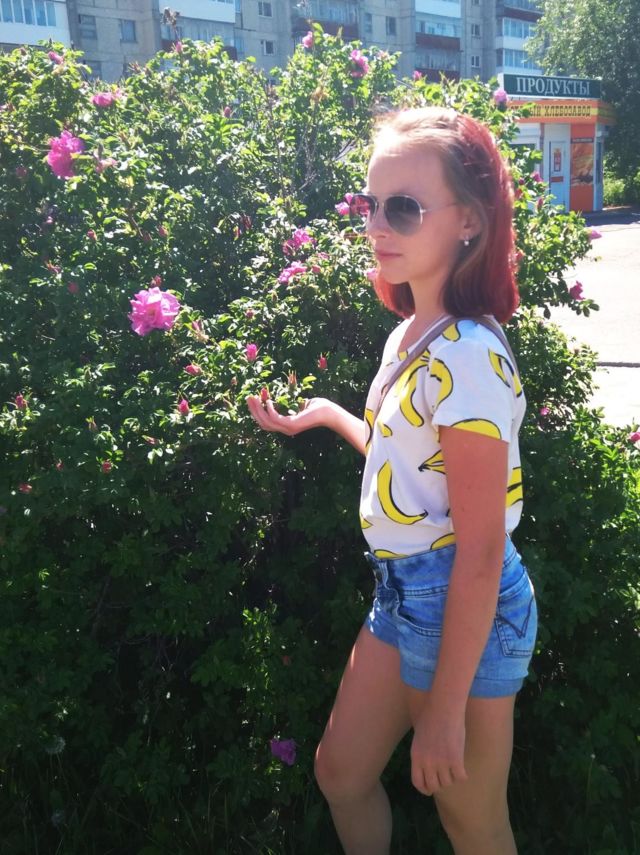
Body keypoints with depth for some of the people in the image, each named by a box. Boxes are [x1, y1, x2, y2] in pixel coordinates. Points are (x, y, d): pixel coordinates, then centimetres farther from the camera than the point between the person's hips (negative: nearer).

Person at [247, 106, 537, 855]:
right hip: (402, 594, 9)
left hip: (461, 607, -8)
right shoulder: (409, 336, 4)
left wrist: (446, 709, -18)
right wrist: (323, 415, 15)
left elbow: (481, 549, -23)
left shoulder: (468, 357, -24)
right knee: (340, 774, 22)